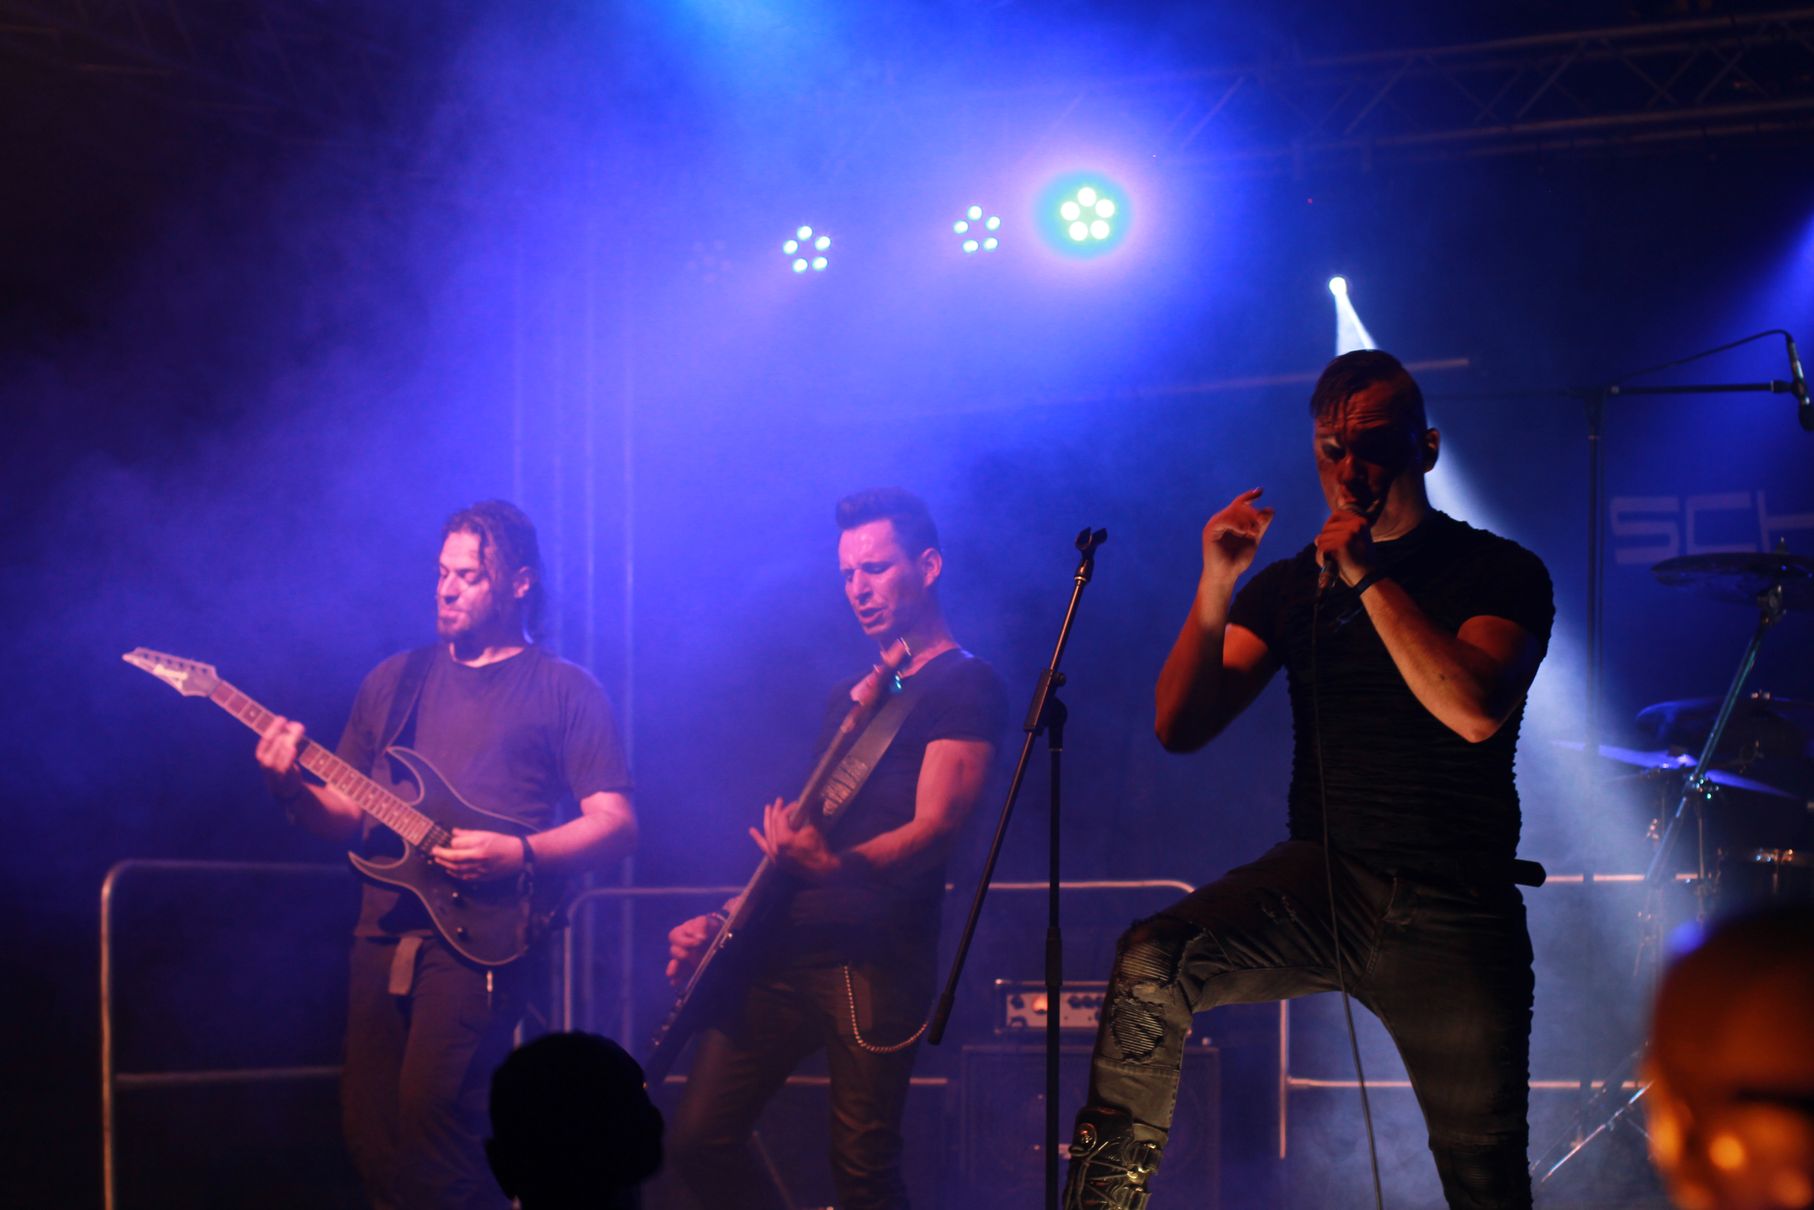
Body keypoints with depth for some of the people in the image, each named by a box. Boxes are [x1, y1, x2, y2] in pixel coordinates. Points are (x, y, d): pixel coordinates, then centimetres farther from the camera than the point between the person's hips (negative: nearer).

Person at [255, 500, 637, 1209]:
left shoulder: (564, 691, 5)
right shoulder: (395, 680, 18)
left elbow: (616, 825, -2)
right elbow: (347, 817, 18)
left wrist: (520, 855, -17)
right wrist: (292, 790, -3)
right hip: (385, 926, 5)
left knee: (431, 1110, -22)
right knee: (368, 1125, 2)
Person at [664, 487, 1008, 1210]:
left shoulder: (965, 686, -2)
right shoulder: (850, 697, 23)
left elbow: (936, 826, -15)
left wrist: (835, 866, -32)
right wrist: (726, 924, 12)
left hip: (874, 957, -8)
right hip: (785, 946, 8)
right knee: (700, 1139, 2)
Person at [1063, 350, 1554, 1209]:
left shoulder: (1499, 573, 0)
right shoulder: (1290, 585, 9)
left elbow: (1475, 712, -19)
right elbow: (1181, 728, 0)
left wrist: (1368, 578, -19)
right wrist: (1215, 591, -13)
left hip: (1454, 915, -2)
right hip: (1324, 877, 2)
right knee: (1150, 963, -27)